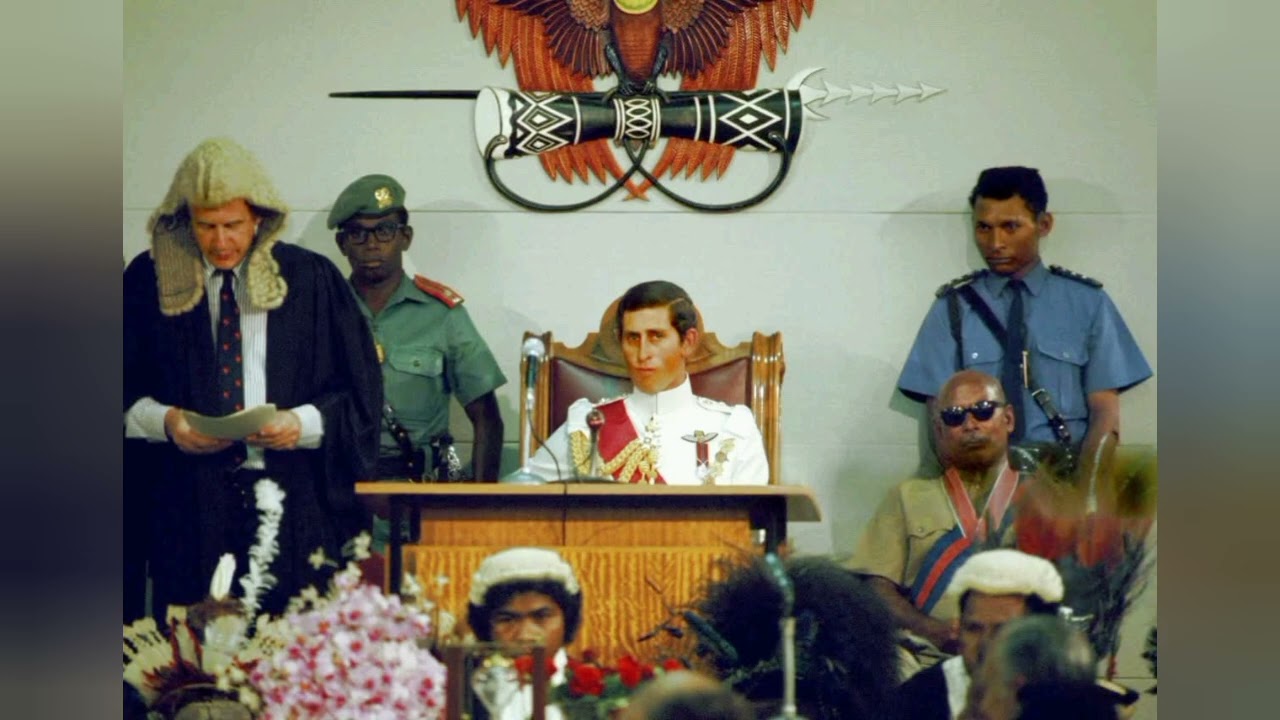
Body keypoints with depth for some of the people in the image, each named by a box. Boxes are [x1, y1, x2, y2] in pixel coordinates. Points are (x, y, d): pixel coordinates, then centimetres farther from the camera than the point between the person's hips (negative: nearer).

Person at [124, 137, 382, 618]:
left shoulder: (312, 281, 4)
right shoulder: (148, 281, 7)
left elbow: (360, 396, 4)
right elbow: (125, 394, 8)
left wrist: (303, 424, -14)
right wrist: (164, 420, -11)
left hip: (296, 508, 0)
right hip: (188, 505, 1)